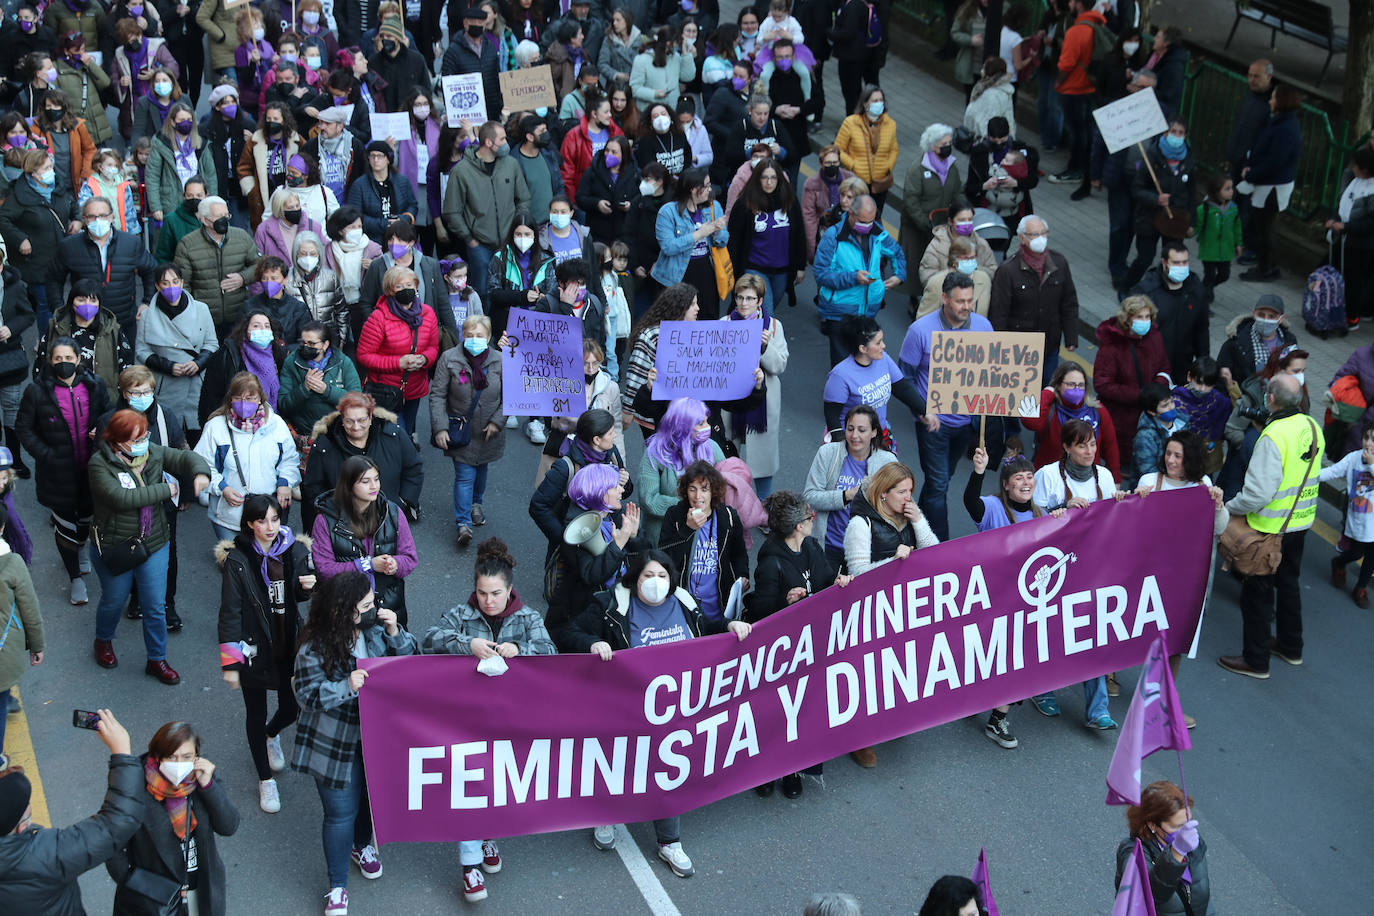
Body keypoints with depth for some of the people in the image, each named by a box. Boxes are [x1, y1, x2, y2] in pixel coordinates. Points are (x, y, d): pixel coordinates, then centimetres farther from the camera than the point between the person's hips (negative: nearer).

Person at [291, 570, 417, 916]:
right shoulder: (315, 649, -23)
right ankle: (337, 886, 22)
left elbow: (412, 660, -2)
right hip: (337, 744, -5)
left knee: (371, 797, 25)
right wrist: (346, 687, -32)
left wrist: (395, 634, -21)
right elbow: (306, 693, -18)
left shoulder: (376, 628, -10)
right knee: (341, 813, 4)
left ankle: (362, 846, 56)